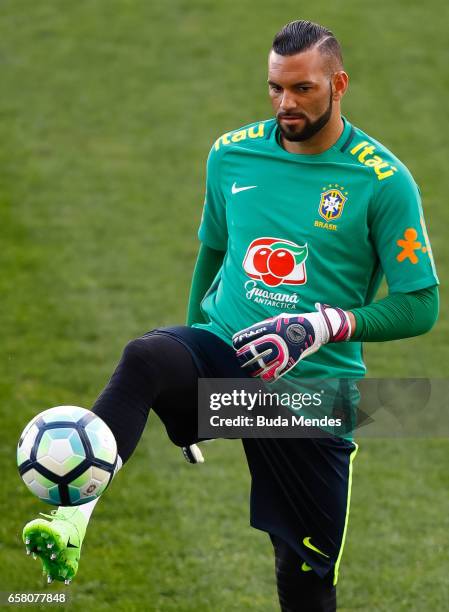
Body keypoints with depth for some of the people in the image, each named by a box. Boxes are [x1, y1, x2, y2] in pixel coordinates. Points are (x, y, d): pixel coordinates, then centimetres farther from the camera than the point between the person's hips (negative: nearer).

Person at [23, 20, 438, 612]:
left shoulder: (383, 180, -6)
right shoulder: (232, 153, 6)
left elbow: (420, 306, -7)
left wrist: (330, 324, -21)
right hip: (222, 348, 2)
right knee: (144, 357, -34)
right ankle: (72, 522, -50)